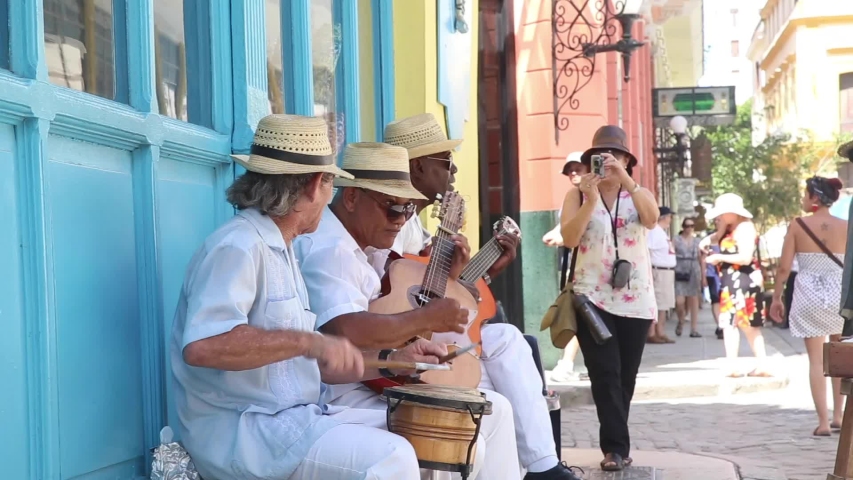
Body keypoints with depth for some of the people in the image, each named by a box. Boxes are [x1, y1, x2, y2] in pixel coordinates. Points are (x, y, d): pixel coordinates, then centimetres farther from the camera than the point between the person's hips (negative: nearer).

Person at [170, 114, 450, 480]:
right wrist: (306, 341, -29)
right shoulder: (237, 248, -15)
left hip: (292, 417, 10)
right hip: (239, 431, -10)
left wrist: (395, 359, 10)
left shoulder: (280, 251, 17)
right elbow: (202, 345, -32)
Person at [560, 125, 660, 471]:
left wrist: (625, 181, -27)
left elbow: (652, 220, -16)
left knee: (626, 376, 8)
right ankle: (616, 448, -10)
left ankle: (614, 444, 21)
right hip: (593, 297, -2)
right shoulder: (577, 195, 3)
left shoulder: (639, 194, 7)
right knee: (605, 374, -12)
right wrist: (590, 199, -22)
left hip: (635, 299, 2)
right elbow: (569, 239, -12)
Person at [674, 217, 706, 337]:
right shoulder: (676, 240, 2)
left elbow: (701, 259, 15)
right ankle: (681, 322, 18)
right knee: (679, 302, -11)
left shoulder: (697, 241, 12)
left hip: (694, 274, 3)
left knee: (694, 301, 1)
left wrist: (703, 277, 11)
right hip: (680, 273, -3)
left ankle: (694, 329, 6)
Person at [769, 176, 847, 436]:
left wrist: (776, 297, 6)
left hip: (809, 297, -1)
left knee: (816, 360, 3)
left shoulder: (797, 225, -5)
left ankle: (823, 422, -1)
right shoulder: (845, 227, -2)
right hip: (839, 296, 1)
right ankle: (838, 416, 22)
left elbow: (784, 267, -5)